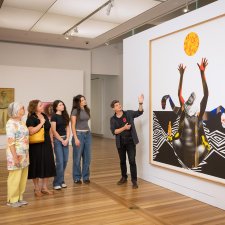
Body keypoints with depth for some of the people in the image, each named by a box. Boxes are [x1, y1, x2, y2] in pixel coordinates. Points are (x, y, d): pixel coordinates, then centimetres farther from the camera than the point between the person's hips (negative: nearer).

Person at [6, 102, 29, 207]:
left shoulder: (22, 122, 10)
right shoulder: (11, 123, -14)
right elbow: (10, 142, -18)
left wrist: (27, 154, 14)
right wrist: (15, 157, -20)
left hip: (24, 155, 8)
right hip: (16, 155, -8)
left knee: (23, 178, 13)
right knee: (15, 178, 2)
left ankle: (19, 198, 26)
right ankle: (12, 200, 17)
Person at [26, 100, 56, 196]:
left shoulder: (45, 116, 9)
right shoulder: (31, 119, -12)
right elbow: (31, 131, -26)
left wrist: (51, 142, 15)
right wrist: (41, 123, -22)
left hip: (46, 145, 6)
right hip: (36, 146, -6)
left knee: (47, 165, 10)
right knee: (37, 166, 4)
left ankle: (44, 187, 23)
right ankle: (37, 188, 19)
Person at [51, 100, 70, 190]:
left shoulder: (65, 116, 11)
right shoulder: (54, 116, -7)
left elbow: (67, 128, 10)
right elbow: (54, 131, -11)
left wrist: (67, 139, -3)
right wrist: (62, 140, -9)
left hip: (65, 139, 6)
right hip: (57, 140, -6)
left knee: (65, 161, 7)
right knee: (60, 161, -7)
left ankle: (61, 181, 20)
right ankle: (57, 183, 4)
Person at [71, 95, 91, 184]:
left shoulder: (87, 110, 9)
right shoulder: (75, 111, -8)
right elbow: (73, 126, -10)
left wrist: (88, 132, 10)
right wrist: (75, 138, -15)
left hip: (88, 134, 6)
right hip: (79, 134, -6)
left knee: (87, 157, 9)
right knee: (77, 158, 3)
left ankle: (86, 177, 20)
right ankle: (77, 178, 16)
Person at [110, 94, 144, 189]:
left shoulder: (129, 113, 0)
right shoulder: (113, 119, 1)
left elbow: (139, 112, -10)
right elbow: (114, 131, -9)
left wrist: (140, 103, -25)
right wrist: (124, 128, -19)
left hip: (130, 141, -2)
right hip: (120, 142, 2)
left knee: (132, 161, -4)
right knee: (122, 161, 15)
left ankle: (134, 180, 4)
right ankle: (124, 178, 33)